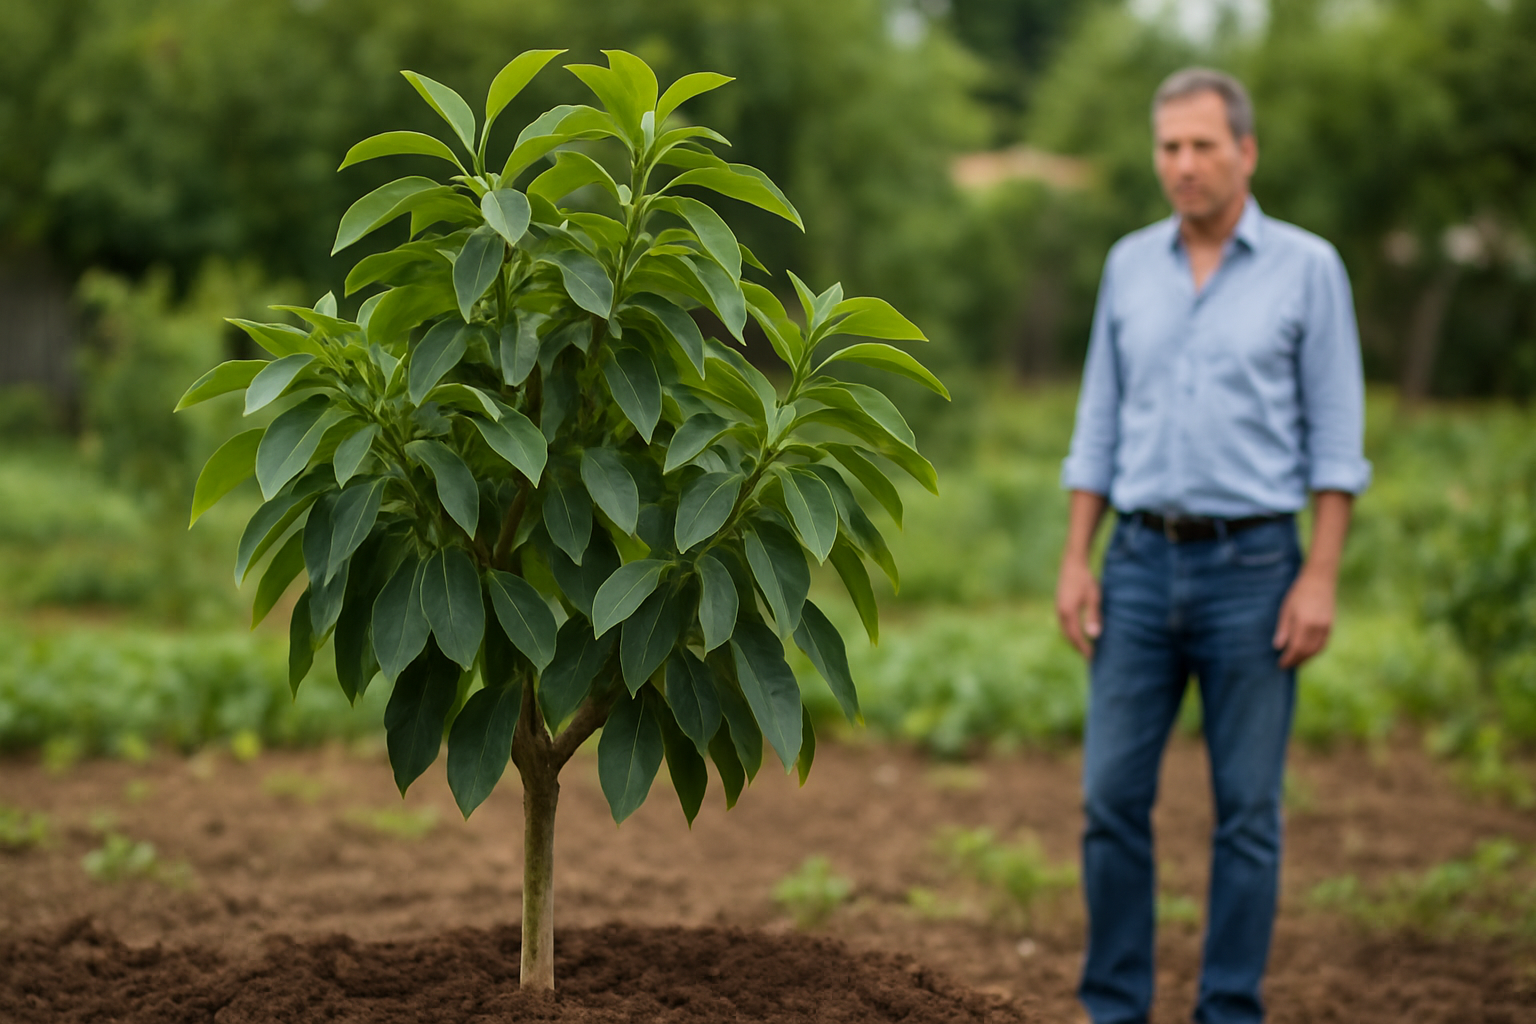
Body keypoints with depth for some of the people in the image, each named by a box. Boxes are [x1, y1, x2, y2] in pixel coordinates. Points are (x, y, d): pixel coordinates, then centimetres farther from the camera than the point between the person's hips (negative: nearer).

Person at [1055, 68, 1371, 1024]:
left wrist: (1321, 577, -11)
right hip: (1143, 562, 3)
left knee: (1247, 808, 2)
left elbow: (1336, 435, -3)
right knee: (1113, 795, 2)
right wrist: (1076, 561, 4)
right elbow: (1100, 423, 12)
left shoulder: (1308, 267, -2)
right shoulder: (1130, 264, 9)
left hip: (1254, 568, -3)